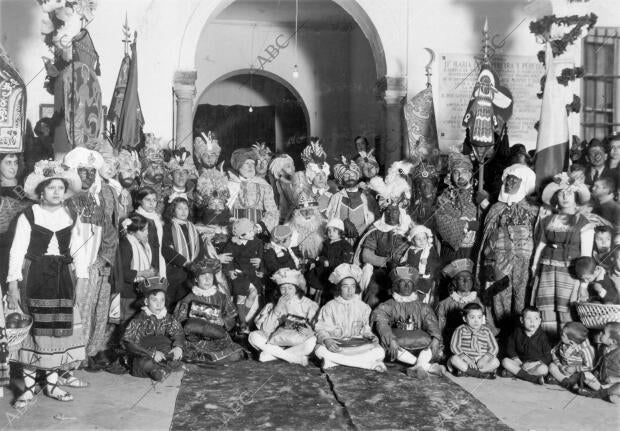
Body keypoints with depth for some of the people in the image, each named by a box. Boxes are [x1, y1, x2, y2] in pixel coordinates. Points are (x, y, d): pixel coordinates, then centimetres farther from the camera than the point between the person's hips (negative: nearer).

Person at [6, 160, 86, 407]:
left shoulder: (70, 217, 5)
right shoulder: (28, 217, -5)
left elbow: (77, 249, 7)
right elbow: (17, 251, -7)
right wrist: (13, 285, -14)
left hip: (62, 278, 4)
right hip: (34, 277, -3)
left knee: (58, 330, 7)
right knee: (32, 329, -1)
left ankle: (52, 382, 18)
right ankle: (29, 386, 8)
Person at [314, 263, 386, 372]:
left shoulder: (363, 307, 12)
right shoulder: (330, 307, 4)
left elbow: (365, 329, 14)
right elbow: (321, 329, -3)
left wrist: (370, 336, -9)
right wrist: (326, 340, -25)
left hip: (357, 346, 2)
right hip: (335, 345, -1)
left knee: (379, 352, -25)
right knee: (320, 350, -35)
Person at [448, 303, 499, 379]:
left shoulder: (486, 331, 6)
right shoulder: (461, 330, 0)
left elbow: (494, 348, 3)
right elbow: (454, 346, -8)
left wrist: (484, 359, -15)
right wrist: (468, 360, -19)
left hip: (481, 362, 2)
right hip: (465, 360, -2)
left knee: (495, 361, -25)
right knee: (454, 359, -31)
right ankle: (481, 373, -26)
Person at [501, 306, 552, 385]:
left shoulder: (542, 336, -7)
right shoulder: (517, 332, -1)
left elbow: (548, 356, -8)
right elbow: (510, 347, 6)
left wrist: (535, 363, -19)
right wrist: (516, 359, -10)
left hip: (536, 364, -3)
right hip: (520, 362, 3)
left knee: (544, 369, -34)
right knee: (505, 361, -24)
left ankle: (514, 371, -26)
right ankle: (535, 378, -28)